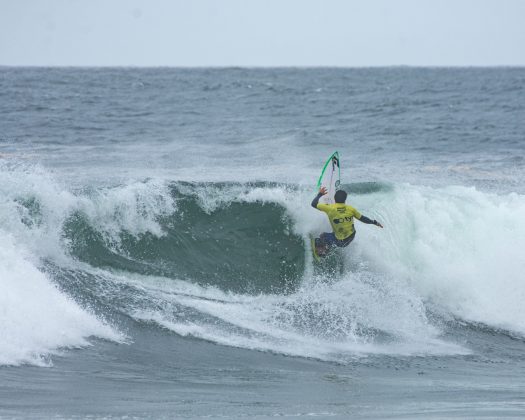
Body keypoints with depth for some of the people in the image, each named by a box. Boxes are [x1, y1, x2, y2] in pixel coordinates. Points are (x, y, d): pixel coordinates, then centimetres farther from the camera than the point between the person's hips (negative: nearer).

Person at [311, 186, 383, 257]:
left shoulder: (329, 208, -19)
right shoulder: (350, 209, -10)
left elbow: (314, 204, -7)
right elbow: (362, 218, 4)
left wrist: (320, 194, 11)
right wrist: (374, 222, 21)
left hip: (340, 241, -4)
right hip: (351, 237, 4)